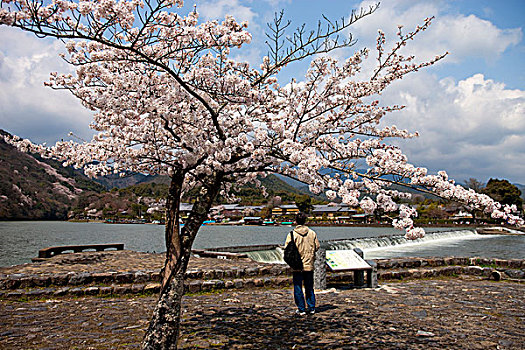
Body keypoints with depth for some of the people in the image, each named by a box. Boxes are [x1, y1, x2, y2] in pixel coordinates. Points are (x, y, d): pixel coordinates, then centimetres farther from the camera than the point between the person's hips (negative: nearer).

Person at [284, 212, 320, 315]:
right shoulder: (312, 233, -2)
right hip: (309, 265, 3)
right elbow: (317, 246, 4)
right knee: (309, 287, 15)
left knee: (298, 288, 7)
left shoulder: (292, 234, -11)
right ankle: (311, 308, 19)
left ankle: (301, 309, 10)